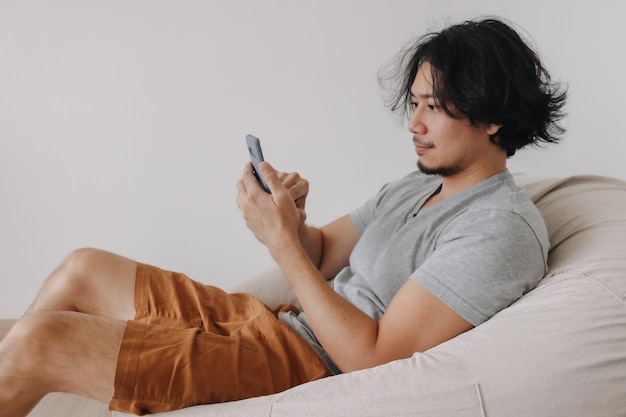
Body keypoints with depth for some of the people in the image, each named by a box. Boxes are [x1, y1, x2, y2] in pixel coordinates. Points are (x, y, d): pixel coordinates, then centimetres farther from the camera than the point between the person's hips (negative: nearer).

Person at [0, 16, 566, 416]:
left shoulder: (503, 229, -17)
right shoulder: (418, 186, 12)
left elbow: (373, 356, -22)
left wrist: (282, 241, -21)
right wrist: (294, 218, -7)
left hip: (302, 368, -9)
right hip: (274, 324, 9)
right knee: (83, 269, 12)